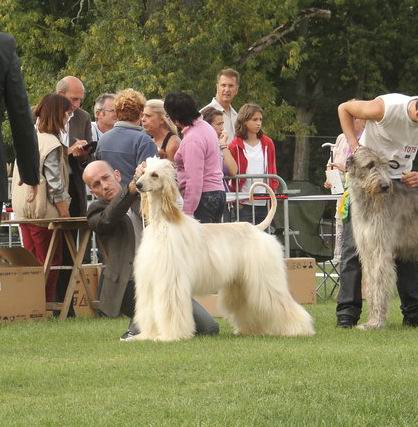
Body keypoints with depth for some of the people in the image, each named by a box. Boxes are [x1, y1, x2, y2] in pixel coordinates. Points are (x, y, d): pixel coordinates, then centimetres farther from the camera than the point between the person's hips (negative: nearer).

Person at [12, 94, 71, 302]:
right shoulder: (52, 144, -15)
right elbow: (55, 186, -17)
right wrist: (66, 215, -12)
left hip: (22, 210, 8)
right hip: (44, 211, -8)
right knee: (49, 263, 0)